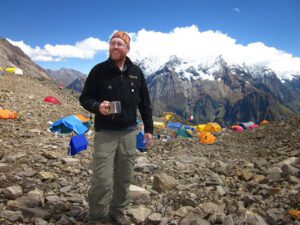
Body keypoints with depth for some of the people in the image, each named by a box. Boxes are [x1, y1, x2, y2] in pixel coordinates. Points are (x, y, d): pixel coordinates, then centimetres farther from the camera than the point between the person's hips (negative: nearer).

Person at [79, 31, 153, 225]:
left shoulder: (136, 72, 6)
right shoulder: (99, 70, -4)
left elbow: (145, 103, 11)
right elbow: (85, 97, 1)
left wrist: (149, 128, 9)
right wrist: (97, 107, -21)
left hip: (129, 132, 4)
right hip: (105, 133, -3)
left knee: (125, 177, 12)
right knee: (102, 179, -4)